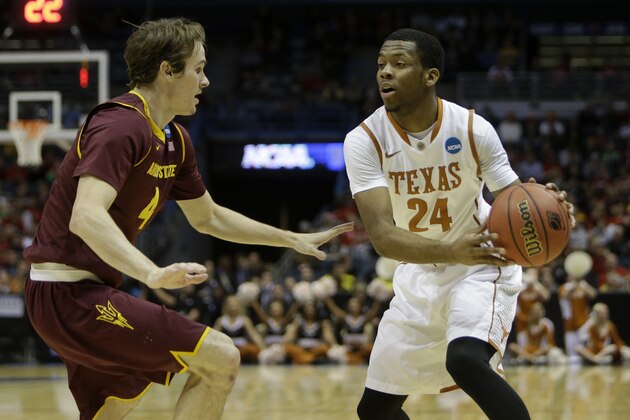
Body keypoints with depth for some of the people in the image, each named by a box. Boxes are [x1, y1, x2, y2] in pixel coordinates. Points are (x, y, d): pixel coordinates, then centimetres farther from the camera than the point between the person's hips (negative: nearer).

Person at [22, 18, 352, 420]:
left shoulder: (174, 141, 12)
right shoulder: (121, 125, -18)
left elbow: (209, 217, 27)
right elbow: (85, 216, -32)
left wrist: (293, 239, 26)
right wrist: (153, 274, -45)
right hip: (71, 294, -11)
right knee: (221, 358, -12)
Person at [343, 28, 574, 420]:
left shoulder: (472, 129, -18)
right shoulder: (364, 141, -18)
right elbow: (382, 235, -28)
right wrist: (450, 251, -47)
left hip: (482, 266, -3)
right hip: (419, 274, 3)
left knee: (465, 361, -33)